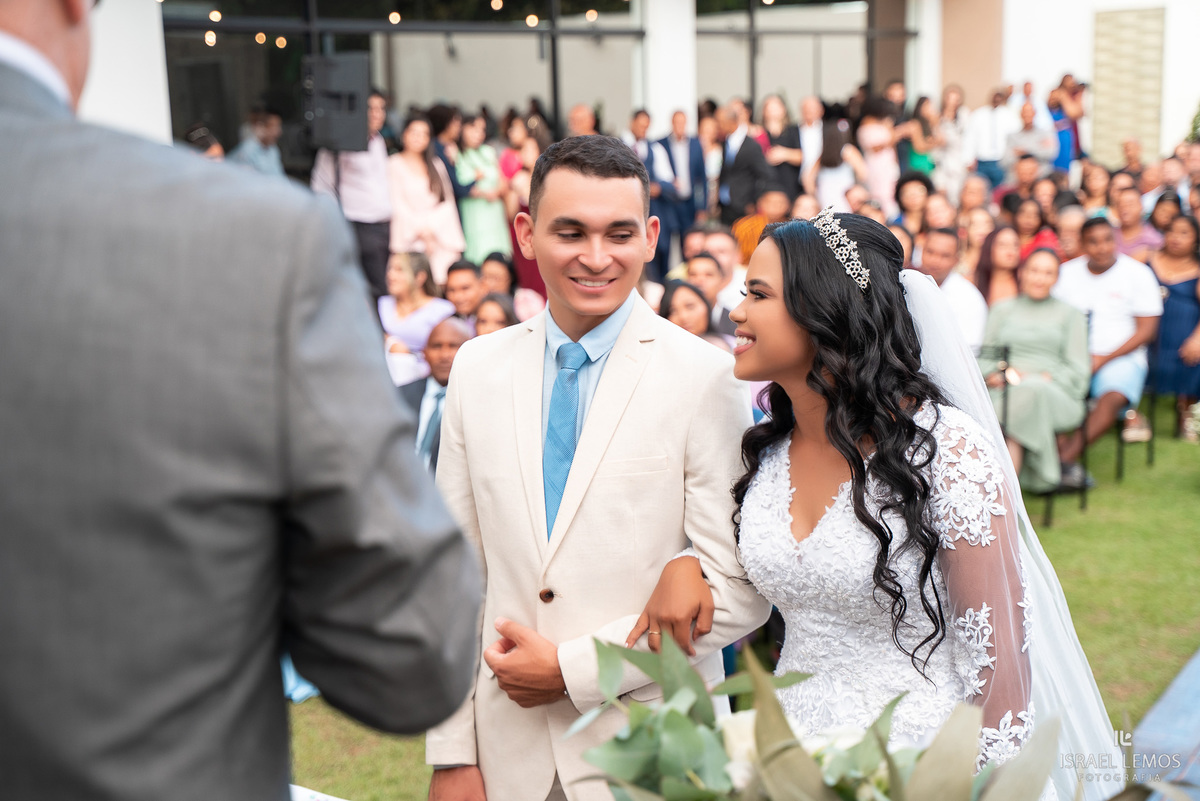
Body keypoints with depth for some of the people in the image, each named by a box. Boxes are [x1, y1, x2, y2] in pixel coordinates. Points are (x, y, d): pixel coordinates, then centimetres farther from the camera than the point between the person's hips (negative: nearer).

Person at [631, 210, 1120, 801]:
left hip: (919, 753, -5)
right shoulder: (763, 447, -2)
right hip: (791, 749, 6)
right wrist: (684, 567, -5)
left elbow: (1000, 659, -16)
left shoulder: (948, 451, -19)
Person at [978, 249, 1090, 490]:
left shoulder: (1070, 314, 20)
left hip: (1056, 395, -1)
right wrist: (995, 375, -5)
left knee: (1030, 392, -37)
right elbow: (984, 357, 18)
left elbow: (1078, 370, 10)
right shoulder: (1002, 310, 24)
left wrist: (1044, 379, -8)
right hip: (1006, 394, 1)